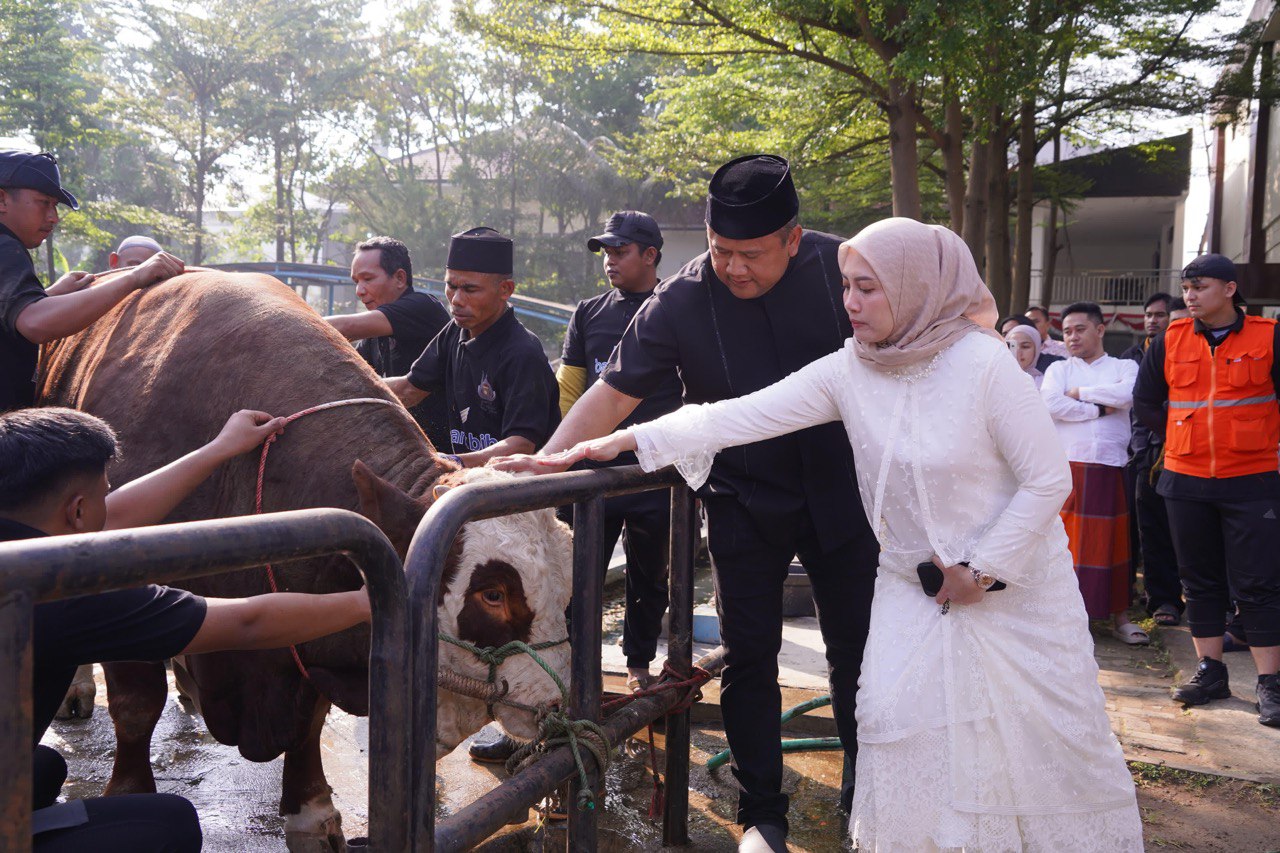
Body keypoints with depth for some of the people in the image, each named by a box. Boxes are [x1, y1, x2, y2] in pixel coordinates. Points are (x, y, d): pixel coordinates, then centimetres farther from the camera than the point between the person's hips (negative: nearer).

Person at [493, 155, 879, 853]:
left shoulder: (840, 268, -10)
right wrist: (546, 461, -23)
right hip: (745, 506, -1)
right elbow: (614, 391, -12)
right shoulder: (679, 302, -13)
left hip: (840, 498, 1)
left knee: (857, 652, 10)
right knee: (749, 658, 7)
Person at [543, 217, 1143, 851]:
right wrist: (631, 440, -21)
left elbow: (1048, 479, -16)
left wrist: (983, 570, -14)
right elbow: (745, 415, -14)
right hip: (913, 585, 3)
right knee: (899, 724, -4)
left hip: (1016, 583, -3)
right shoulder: (847, 372, -8)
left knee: (1044, 734, 6)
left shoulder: (983, 364, -20)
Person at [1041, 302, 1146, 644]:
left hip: (1110, 469, 0)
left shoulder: (1124, 367, 13)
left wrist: (1080, 392, -3)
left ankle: (1119, 616, 13)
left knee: (1113, 541, 3)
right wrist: (1099, 408, -5)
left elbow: (1128, 395, -10)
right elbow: (1050, 403, -7)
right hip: (1067, 466, 0)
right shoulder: (1058, 370, 13)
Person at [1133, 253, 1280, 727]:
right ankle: (1210, 672, 21)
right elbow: (1145, 399, 13)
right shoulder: (1169, 341, 4)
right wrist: (1181, 435, 7)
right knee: (1200, 579, 10)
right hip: (1186, 479, 3)